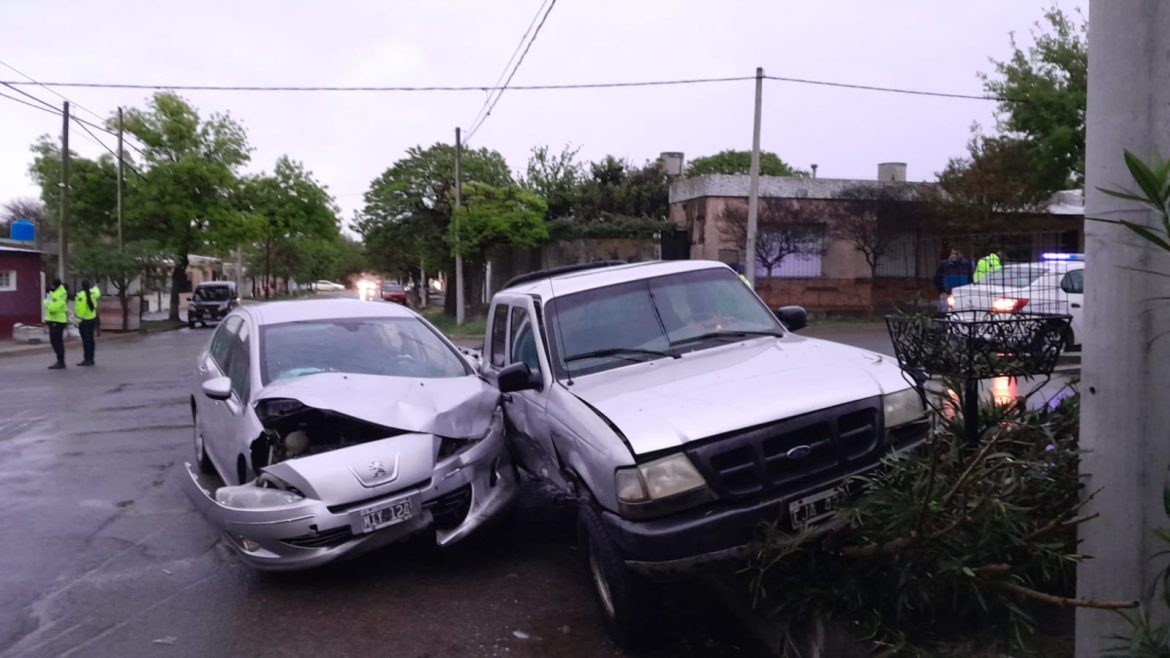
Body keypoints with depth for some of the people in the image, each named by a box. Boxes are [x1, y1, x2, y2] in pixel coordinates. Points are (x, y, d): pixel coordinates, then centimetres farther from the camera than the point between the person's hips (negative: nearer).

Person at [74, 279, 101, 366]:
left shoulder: (80, 295, -16)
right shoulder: (93, 294, 1)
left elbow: (77, 310, -17)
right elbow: (98, 293, 27)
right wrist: (95, 287, 48)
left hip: (83, 320, -6)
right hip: (92, 319, 6)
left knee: (85, 340, -5)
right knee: (90, 339, 14)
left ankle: (87, 359, -5)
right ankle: (91, 359, 20)